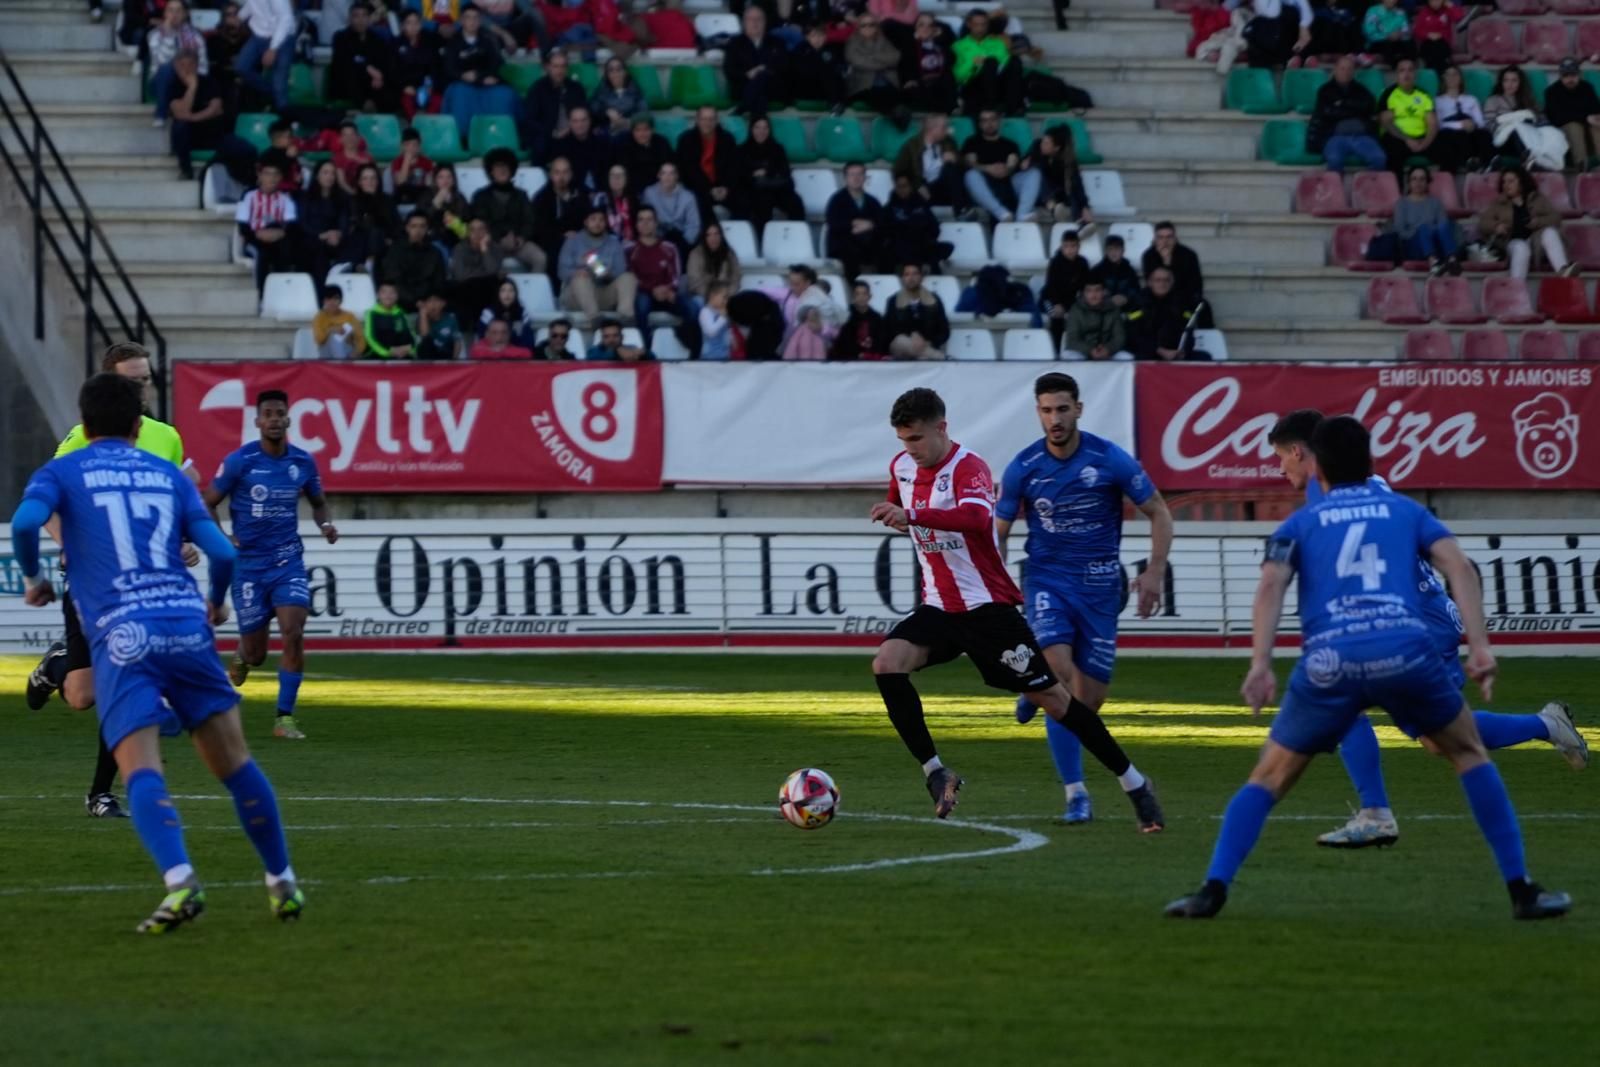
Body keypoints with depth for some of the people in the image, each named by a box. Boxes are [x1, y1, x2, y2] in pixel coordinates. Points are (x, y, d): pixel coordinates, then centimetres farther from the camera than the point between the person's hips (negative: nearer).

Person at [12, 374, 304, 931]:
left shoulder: (61, 473, 11)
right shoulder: (169, 475, 18)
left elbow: (26, 521, -10)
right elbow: (221, 552, 10)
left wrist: (33, 580, 8)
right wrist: (217, 602, 30)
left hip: (121, 634, -3)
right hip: (187, 624, 3)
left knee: (141, 770, -11)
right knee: (234, 761, 11)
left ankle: (180, 881, -32)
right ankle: (282, 882, 17)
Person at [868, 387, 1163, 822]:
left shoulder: (968, 467, -19)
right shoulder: (902, 467, 3)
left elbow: (978, 518, -42)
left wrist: (913, 516, -51)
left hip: (988, 607, -6)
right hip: (939, 608, 6)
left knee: (1050, 696, -2)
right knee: (886, 663, -20)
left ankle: (1135, 784, 11)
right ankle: (935, 773, -14)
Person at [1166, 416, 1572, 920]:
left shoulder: (1300, 523, 23)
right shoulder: (1405, 510, 25)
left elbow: (1271, 585, 3)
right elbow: (1459, 566, 8)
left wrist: (1260, 665, -7)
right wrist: (1479, 645, 1)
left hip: (1329, 660, 0)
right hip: (1404, 647, 0)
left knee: (1269, 779, 17)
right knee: (1469, 752, 23)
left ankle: (1213, 890, 1)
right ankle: (1521, 891, 16)